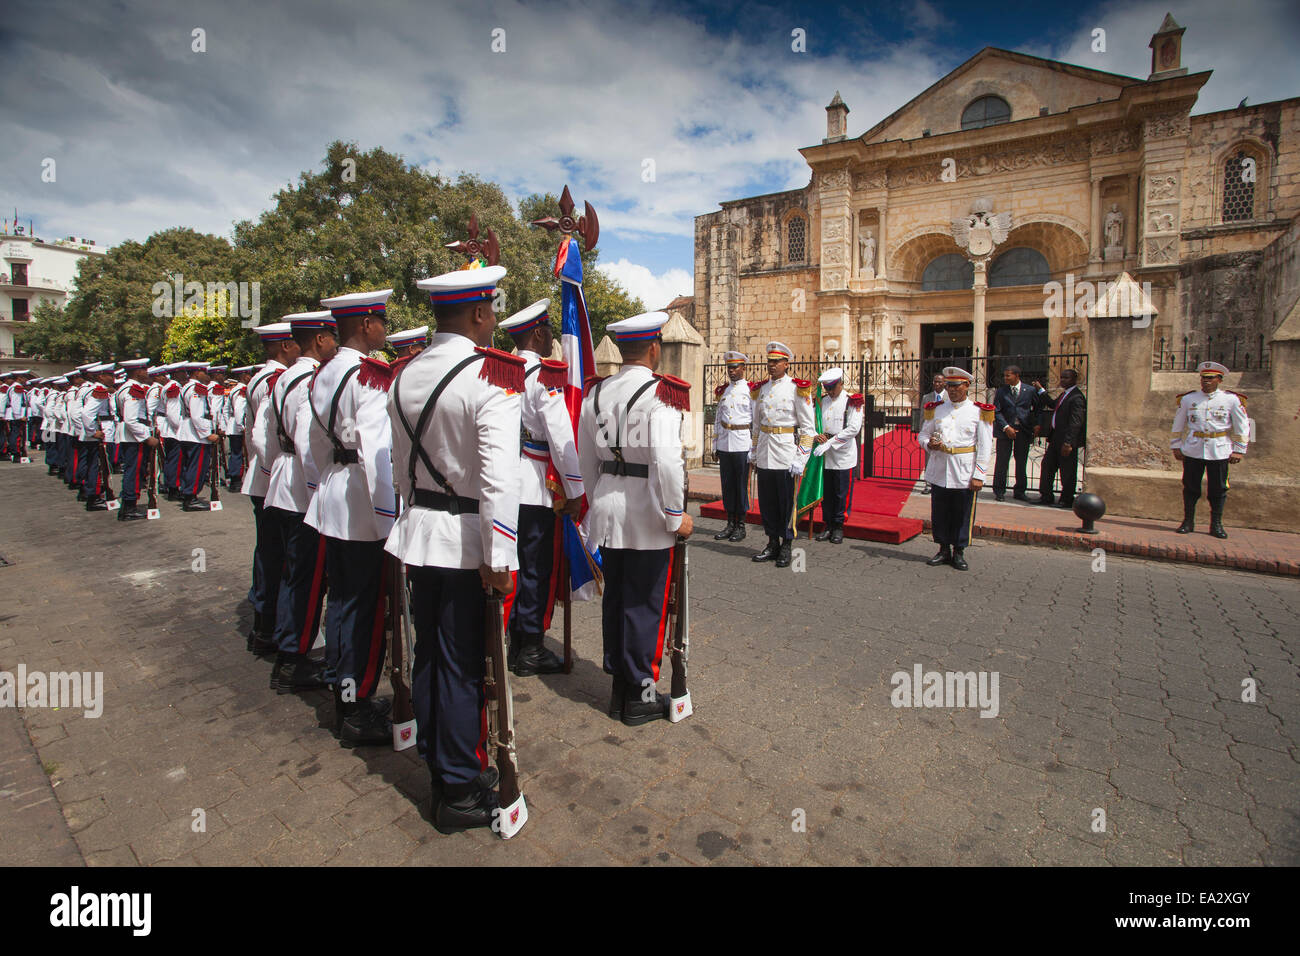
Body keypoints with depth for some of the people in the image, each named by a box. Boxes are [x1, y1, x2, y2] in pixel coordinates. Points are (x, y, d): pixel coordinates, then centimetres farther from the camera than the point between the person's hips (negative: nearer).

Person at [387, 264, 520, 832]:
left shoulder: (405, 375, 8)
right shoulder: (492, 374, -16)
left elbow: (401, 464, 15)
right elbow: (499, 475, -25)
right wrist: (498, 556, -22)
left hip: (418, 531, 8)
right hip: (466, 540, -7)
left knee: (429, 655, 17)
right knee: (463, 667, 4)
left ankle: (439, 768, 35)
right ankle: (461, 792, 20)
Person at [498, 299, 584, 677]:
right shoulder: (545, 376, -13)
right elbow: (561, 438, -16)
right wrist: (575, 490, -9)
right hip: (536, 488, -7)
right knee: (537, 570, 5)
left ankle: (512, 644, 27)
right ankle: (531, 651, 15)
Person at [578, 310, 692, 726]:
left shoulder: (596, 393, 6)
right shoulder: (663, 393, -14)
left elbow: (586, 458, 11)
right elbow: (666, 460, -24)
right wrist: (675, 516, -13)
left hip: (607, 513, 6)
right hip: (648, 517, -6)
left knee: (614, 598, 16)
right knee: (645, 604, 6)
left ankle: (619, 689, 31)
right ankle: (640, 695, 20)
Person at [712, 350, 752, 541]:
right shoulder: (722, 390, 12)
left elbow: (757, 421, -3)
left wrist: (754, 448, -7)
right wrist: (715, 446, 11)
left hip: (742, 445, -4)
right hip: (724, 445, 5)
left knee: (742, 485, 2)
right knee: (727, 485, 8)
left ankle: (741, 526, 11)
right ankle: (730, 523, 18)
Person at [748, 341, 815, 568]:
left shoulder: (797, 389, -5)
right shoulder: (761, 389, 11)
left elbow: (808, 428, -7)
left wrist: (800, 460, -14)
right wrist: (753, 454, 16)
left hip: (785, 456, -5)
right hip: (764, 456, 5)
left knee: (786, 503, 3)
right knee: (766, 502, 10)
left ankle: (786, 548, 15)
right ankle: (772, 544, 23)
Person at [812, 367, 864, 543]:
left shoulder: (852, 402, -4)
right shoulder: (822, 401, 11)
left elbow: (853, 428, -15)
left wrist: (829, 443, -20)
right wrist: (815, 437, -9)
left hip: (843, 456, -4)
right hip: (824, 456, 4)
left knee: (842, 494, 2)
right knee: (825, 493, 9)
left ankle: (839, 527, 15)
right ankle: (828, 526, 20)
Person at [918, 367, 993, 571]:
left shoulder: (979, 411, -1)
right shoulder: (936, 409, 8)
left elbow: (985, 447, -3)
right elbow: (922, 434, 16)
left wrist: (979, 476, -9)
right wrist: (929, 444, -9)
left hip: (964, 473, -3)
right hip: (939, 471, 3)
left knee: (963, 515, 4)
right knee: (939, 513, 8)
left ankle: (959, 552, 18)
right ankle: (944, 550, 21)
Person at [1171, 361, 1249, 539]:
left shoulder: (1231, 400, 3)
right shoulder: (1188, 399, 6)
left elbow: (1242, 426, 7)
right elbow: (1178, 425, 13)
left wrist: (1239, 450, 2)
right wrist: (1176, 446, 9)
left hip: (1219, 451, 0)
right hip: (1192, 450, 1)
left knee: (1218, 489, 4)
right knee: (1190, 487, 4)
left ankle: (1216, 524, 14)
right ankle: (1188, 522, 14)